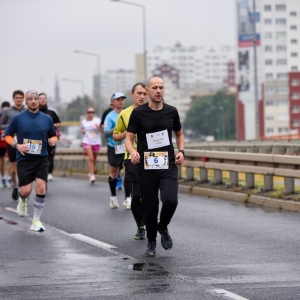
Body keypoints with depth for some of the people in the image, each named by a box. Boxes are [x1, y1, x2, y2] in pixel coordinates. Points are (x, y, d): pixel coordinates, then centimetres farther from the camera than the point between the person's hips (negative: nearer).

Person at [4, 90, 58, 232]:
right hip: (24, 159, -1)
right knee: (26, 190, -5)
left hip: (41, 159, 1)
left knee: (41, 189, -10)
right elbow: (7, 135, 5)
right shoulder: (18, 118, -3)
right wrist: (16, 145, -13)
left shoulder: (47, 119, 3)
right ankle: (23, 201, 35)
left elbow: (54, 135, 15)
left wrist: (53, 140, -8)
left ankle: (36, 221, 4)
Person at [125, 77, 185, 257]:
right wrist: (133, 152, -22)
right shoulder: (138, 113, -2)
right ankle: (151, 242, 24)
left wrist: (181, 151, 2)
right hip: (146, 166, -1)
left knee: (170, 200, -19)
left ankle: (163, 228, 12)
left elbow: (179, 134, 20)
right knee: (150, 207, 2)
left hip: (168, 166, 1)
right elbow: (129, 138, -1)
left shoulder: (171, 112, 5)